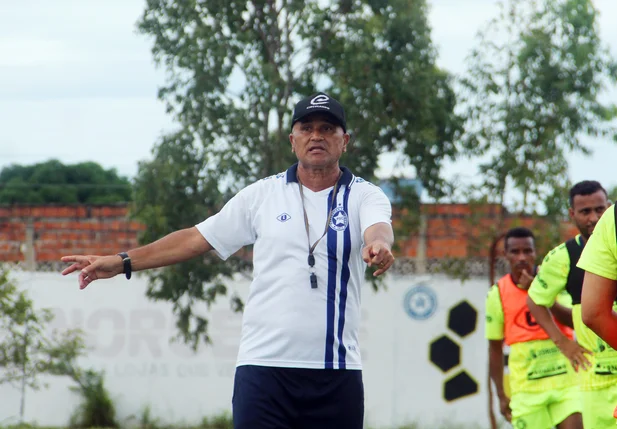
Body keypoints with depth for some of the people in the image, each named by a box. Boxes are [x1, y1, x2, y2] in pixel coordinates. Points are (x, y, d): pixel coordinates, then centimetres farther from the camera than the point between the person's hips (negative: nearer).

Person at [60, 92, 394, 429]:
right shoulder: (262, 194, 10)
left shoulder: (364, 196, 5)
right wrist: (121, 262, 6)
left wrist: (378, 244, -42)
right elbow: (195, 240, 12)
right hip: (263, 366, 1)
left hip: (337, 374, 0)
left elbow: (379, 228, -17)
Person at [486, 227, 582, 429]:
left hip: (565, 380, 0)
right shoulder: (497, 294, 1)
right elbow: (495, 348, 7)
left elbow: (575, 320, -12)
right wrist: (501, 395, 5)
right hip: (526, 388, 0)